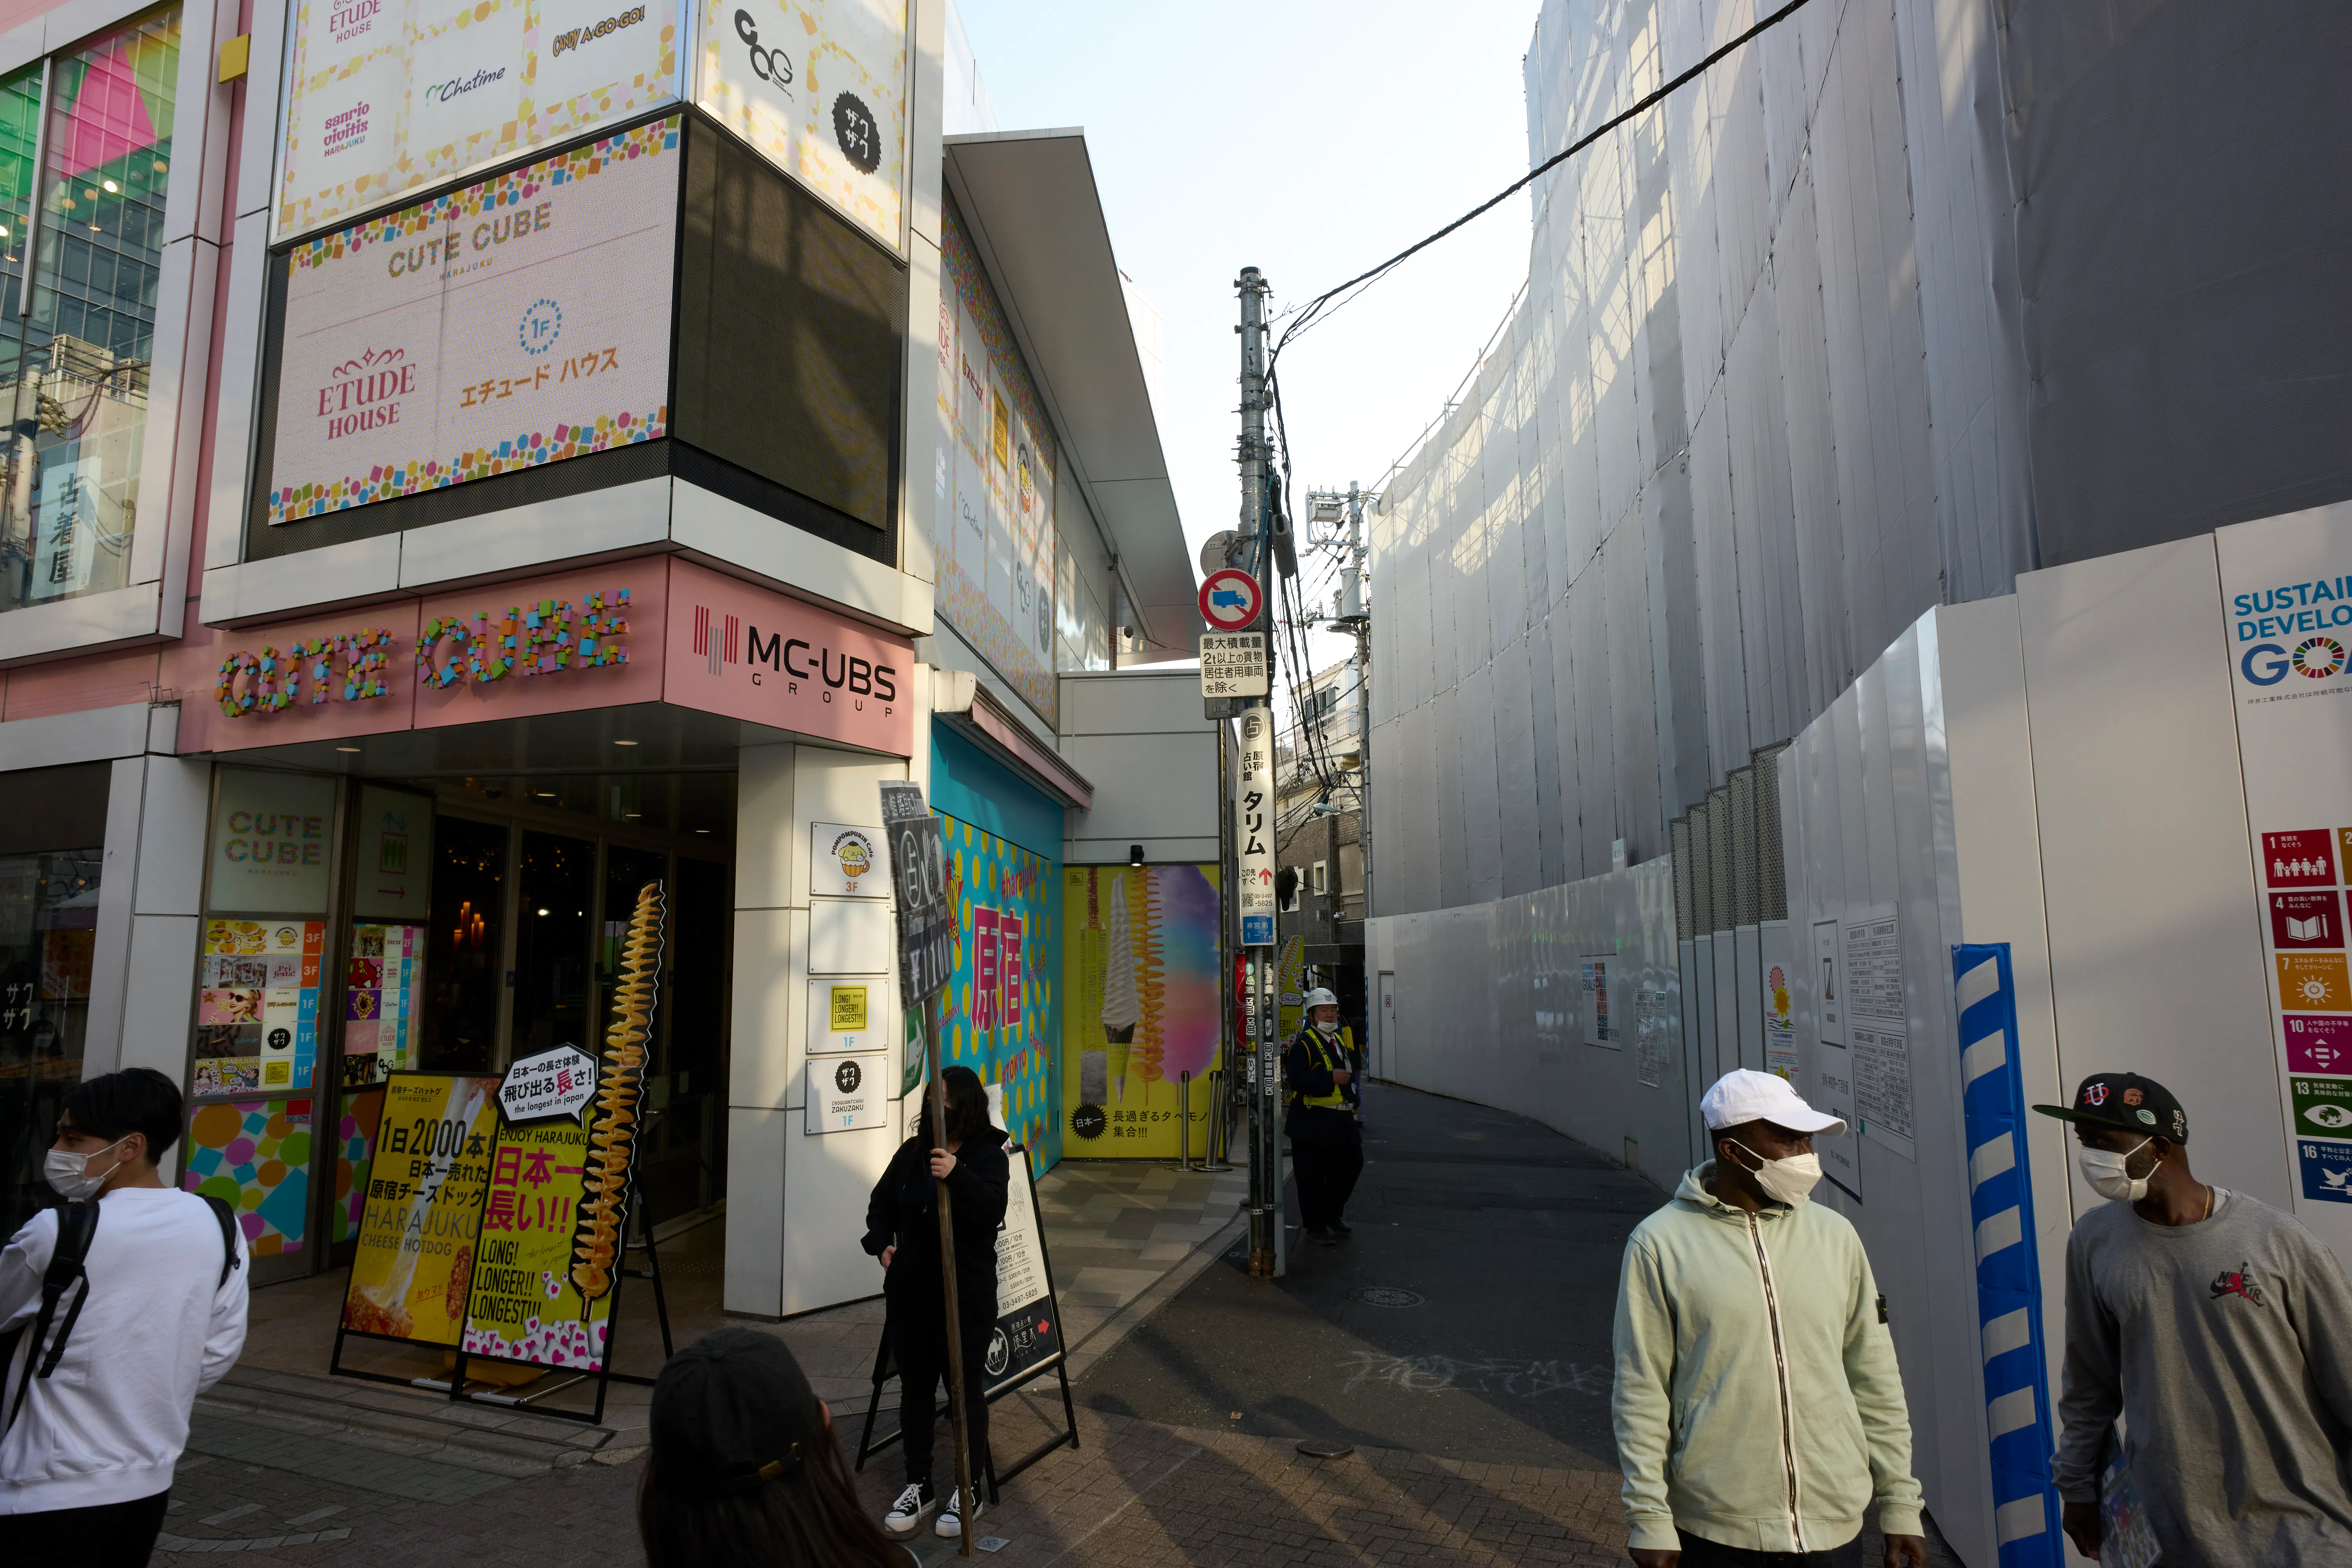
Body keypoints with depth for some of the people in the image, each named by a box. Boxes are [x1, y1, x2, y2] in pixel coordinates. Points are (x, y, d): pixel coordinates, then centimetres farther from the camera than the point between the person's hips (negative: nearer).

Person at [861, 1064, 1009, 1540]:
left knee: (965, 1390, 7)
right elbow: (882, 1202, 17)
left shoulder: (989, 1155, -10)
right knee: (915, 1388, 14)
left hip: (967, 1295, -4)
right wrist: (882, 1243, 1)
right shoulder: (912, 1152, 3)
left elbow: (992, 1210, -26)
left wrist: (957, 1176, -40)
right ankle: (918, 1484, 30)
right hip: (910, 1291, 5)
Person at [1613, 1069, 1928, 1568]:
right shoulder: (1658, 1244, -8)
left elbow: (1877, 1384, 10)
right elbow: (1641, 1394, -5)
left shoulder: (1835, 1236, 3)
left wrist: (1900, 1506, 10)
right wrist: (1650, 1519, -6)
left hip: (1833, 1525, 3)